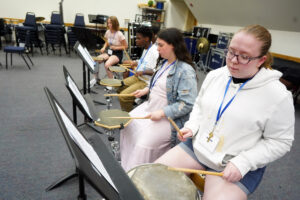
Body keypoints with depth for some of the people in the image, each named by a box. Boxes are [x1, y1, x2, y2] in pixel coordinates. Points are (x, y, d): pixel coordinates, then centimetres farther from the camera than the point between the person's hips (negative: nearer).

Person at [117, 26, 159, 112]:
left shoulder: (155, 51, -23)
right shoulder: (146, 48, 9)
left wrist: (144, 72, -30)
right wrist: (136, 63, 15)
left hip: (147, 82, -10)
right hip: (138, 77, 11)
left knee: (123, 96, -19)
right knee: (119, 86, 15)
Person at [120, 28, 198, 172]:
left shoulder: (185, 71, -22)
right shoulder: (165, 63, 6)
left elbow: (187, 104, -25)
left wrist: (162, 113, -26)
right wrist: (147, 89, 7)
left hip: (170, 118, -9)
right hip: (150, 106, 10)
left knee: (145, 142, -20)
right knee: (128, 123, 7)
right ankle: (126, 166, 25)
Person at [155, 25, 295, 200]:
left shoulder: (278, 96, -17)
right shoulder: (215, 76, -3)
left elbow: (280, 142, -10)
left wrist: (243, 163, -19)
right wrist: (192, 126, -5)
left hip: (238, 166, -4)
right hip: (197, 145, 5)